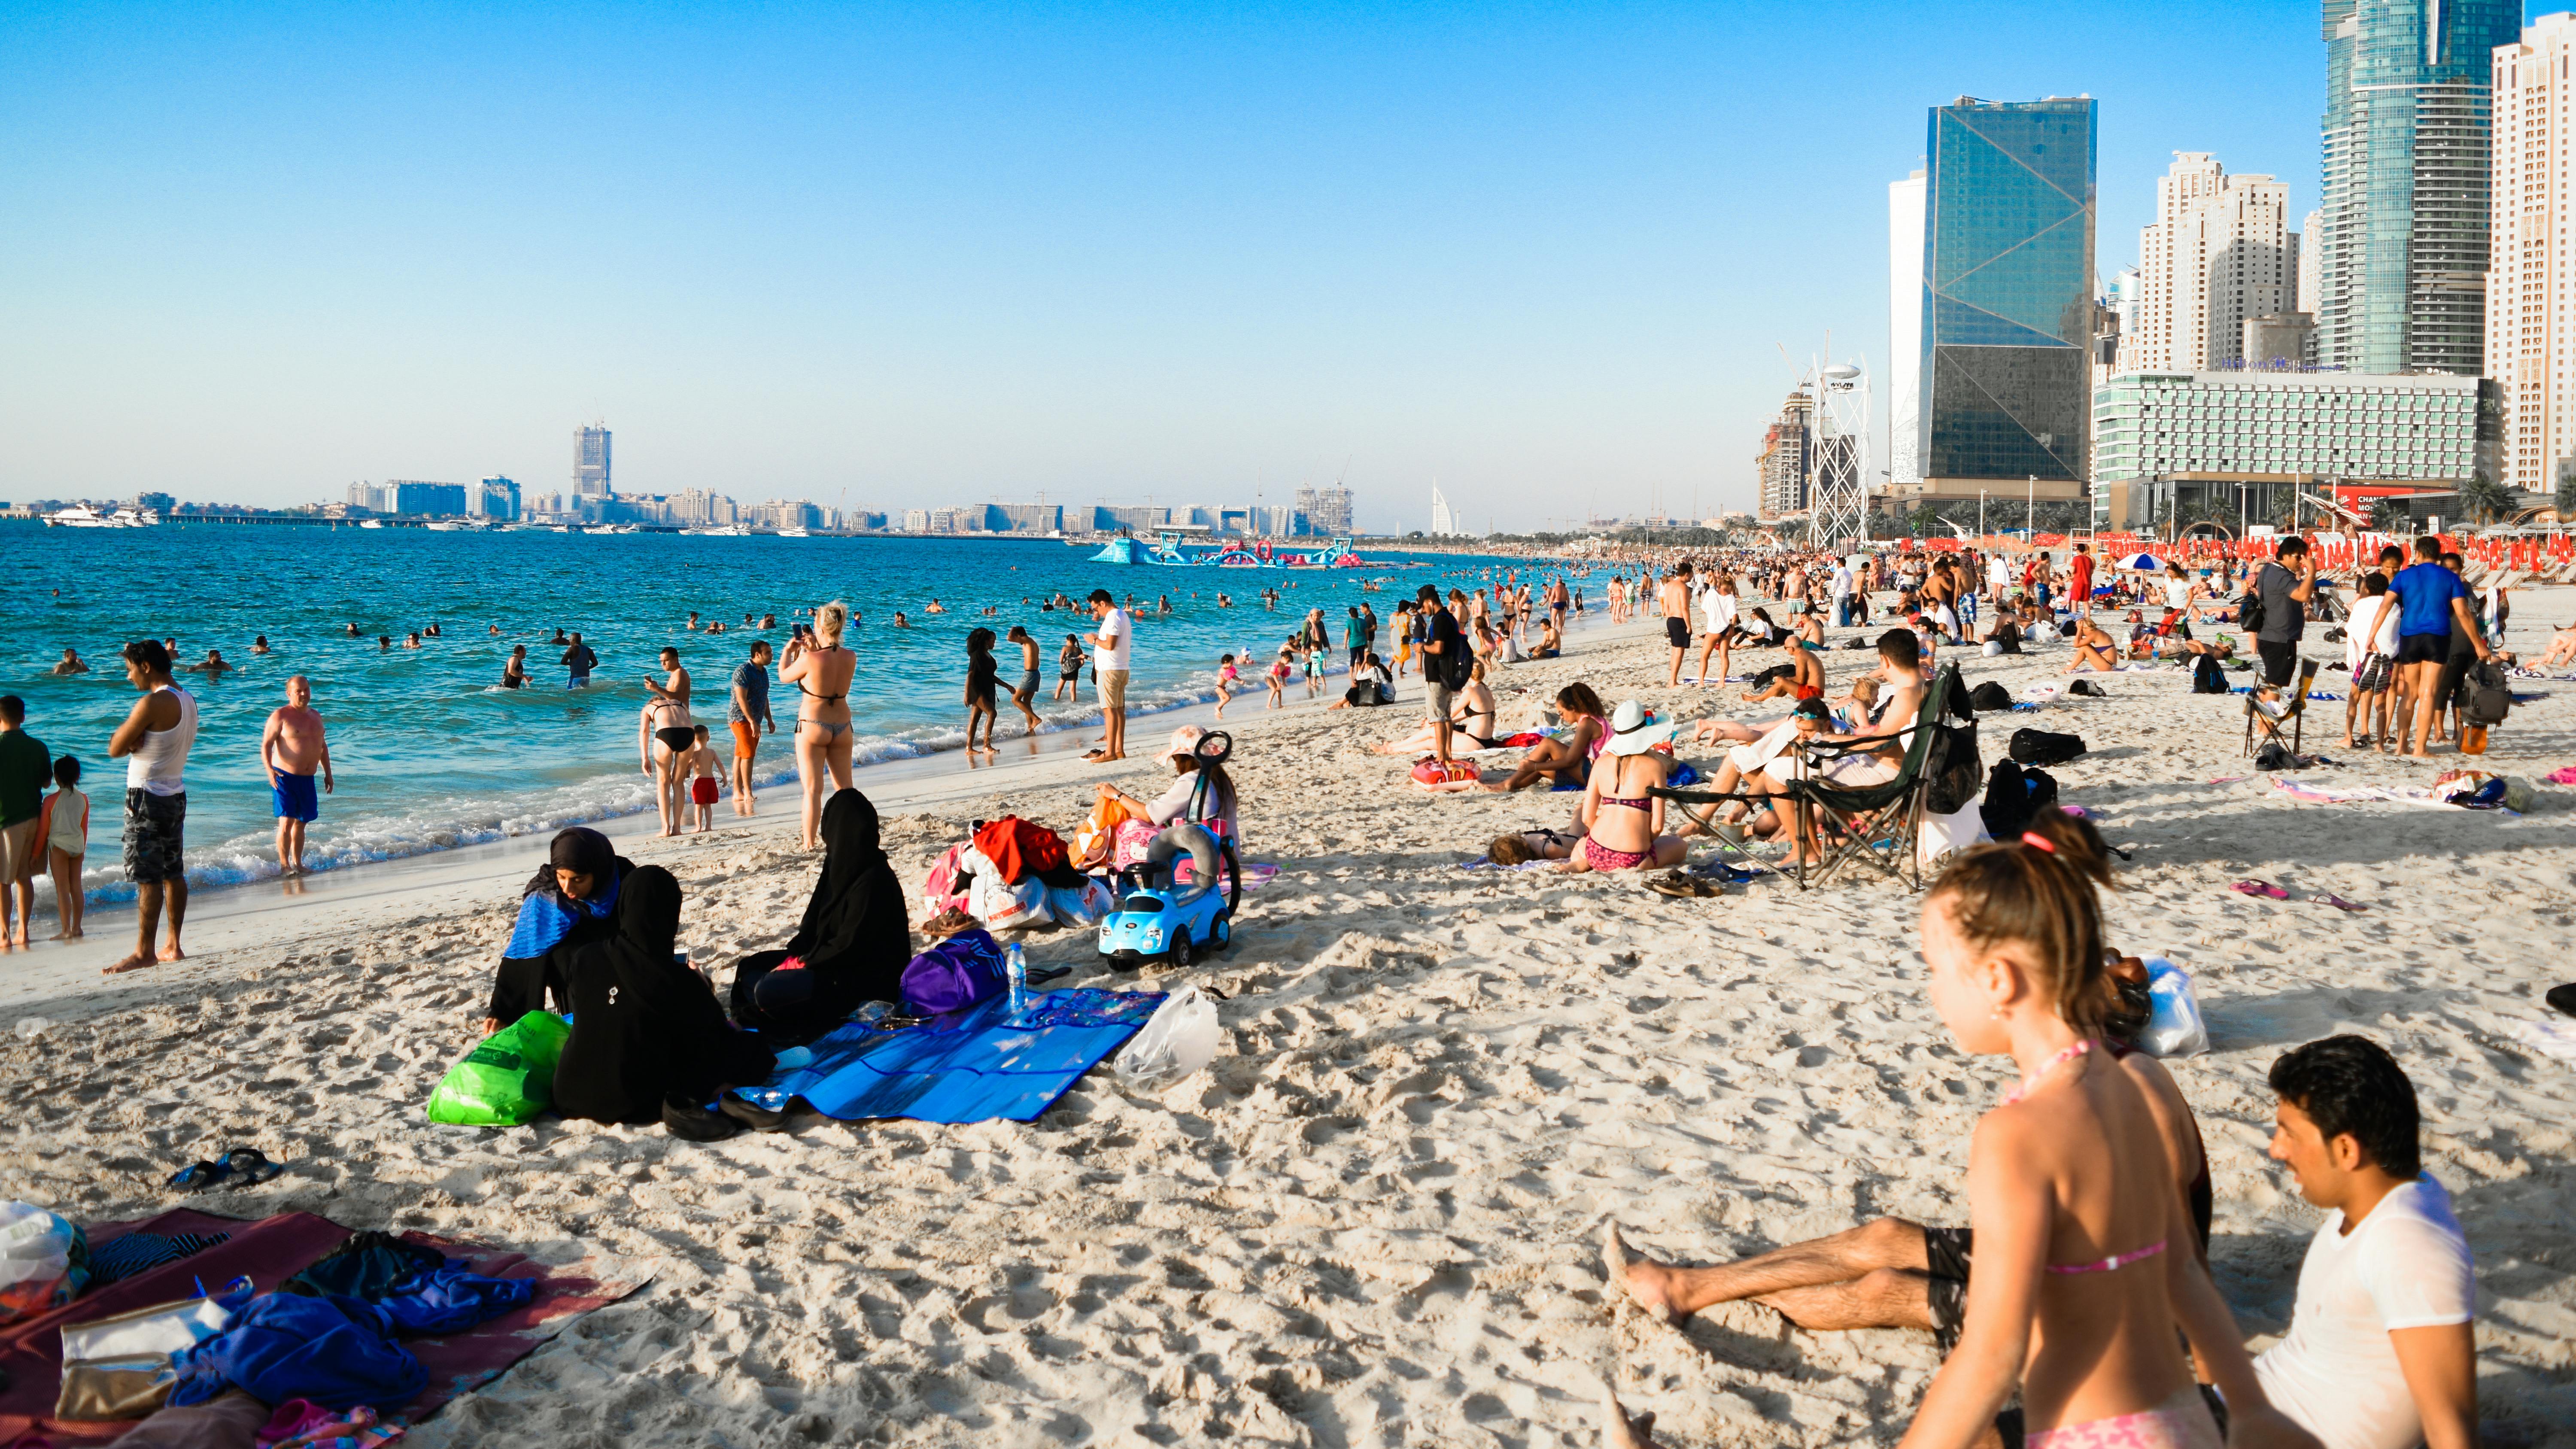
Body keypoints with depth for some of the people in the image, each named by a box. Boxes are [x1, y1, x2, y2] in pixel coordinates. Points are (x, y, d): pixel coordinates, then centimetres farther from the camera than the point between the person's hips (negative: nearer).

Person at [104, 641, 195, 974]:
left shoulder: (153, 703, -19)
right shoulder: (188, 700, 10)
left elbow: (115, 749, -13)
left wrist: (128, 730, 4)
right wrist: (135, 738, -6)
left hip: (148, 798, -9)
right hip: (176, 795, 9)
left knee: (148, 878, -6)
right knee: (173, 873, 11)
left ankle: (144, 952, -4)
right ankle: (174, 946, 15)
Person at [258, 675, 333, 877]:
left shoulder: (316, 715, 13)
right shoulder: (280, 716, -8)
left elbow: (323, 745, 23)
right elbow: (266, 745, -12)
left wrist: (328, 773, 21)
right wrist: (268, 768, -28)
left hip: (307, 779, 6)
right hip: (284, 777, -6)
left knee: (301, 822, 12)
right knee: (286, 821, -12)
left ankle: (297, 863, 22)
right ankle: (284, 865, -5)